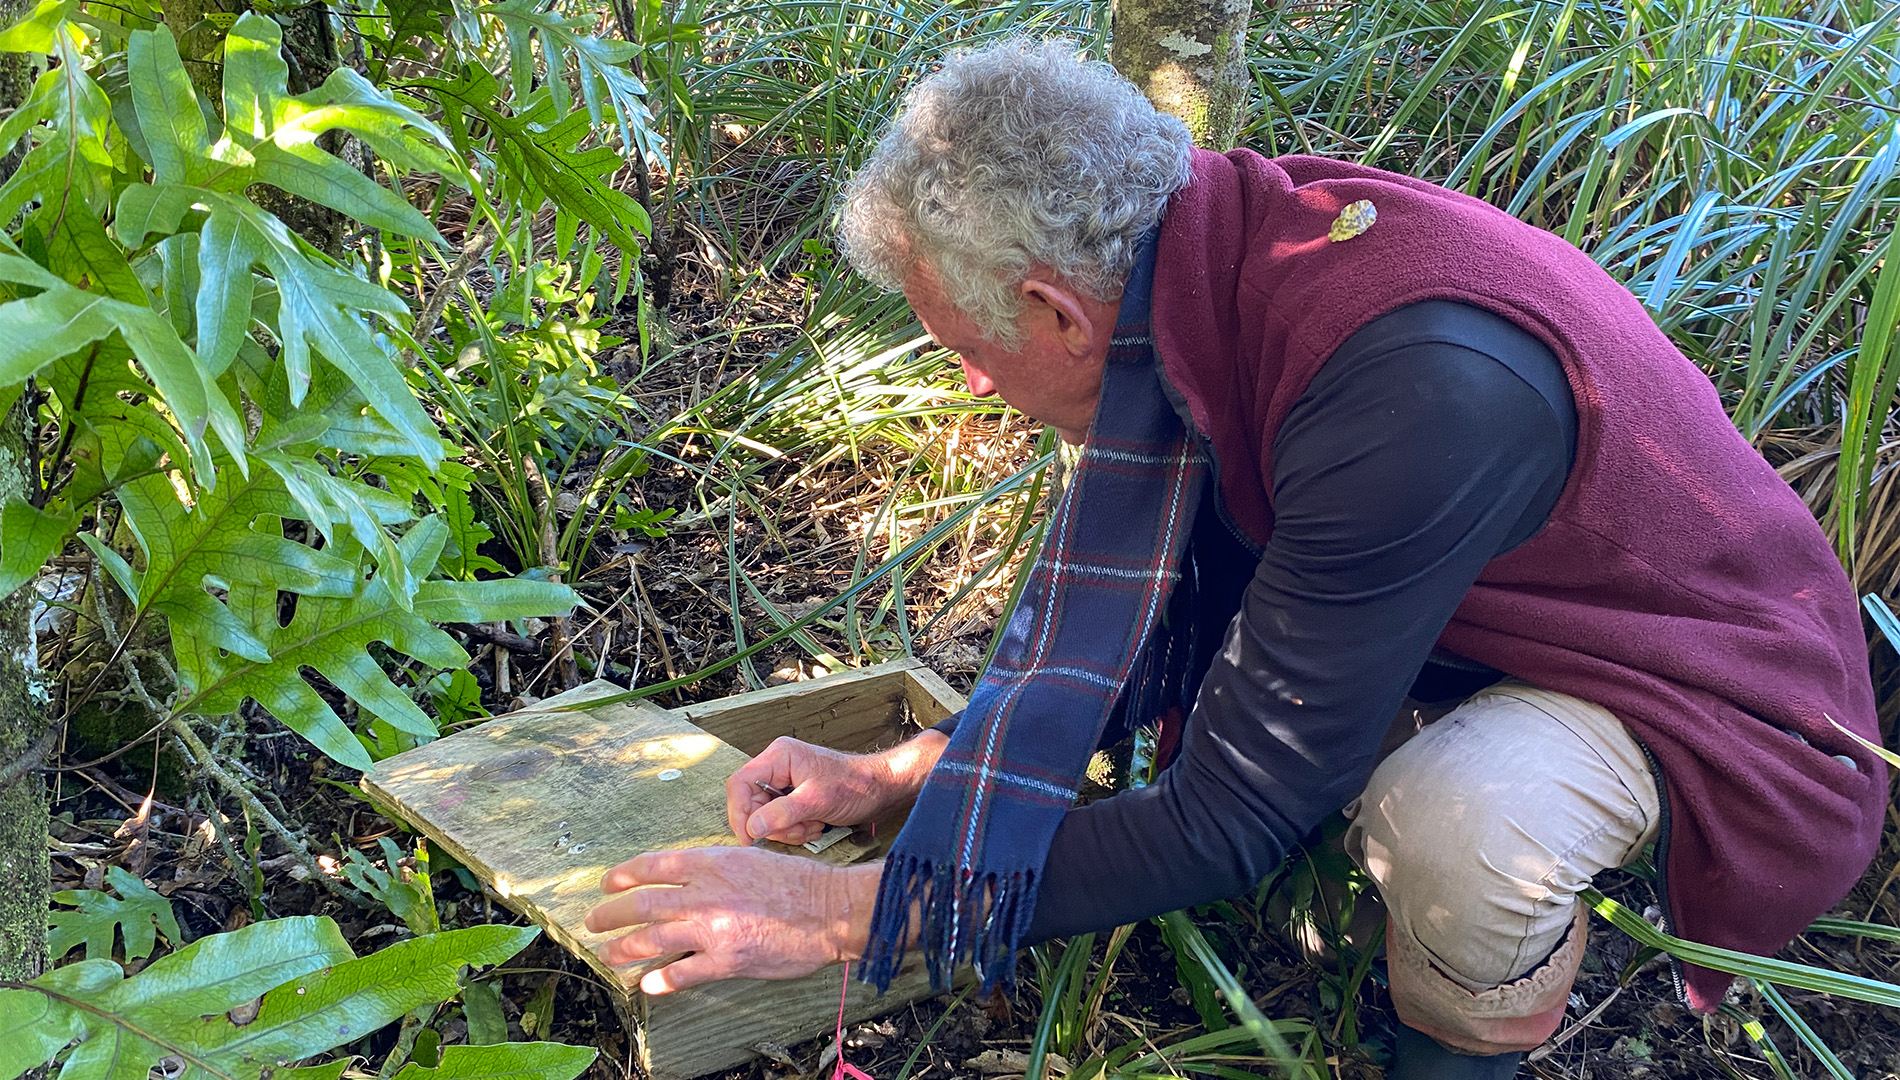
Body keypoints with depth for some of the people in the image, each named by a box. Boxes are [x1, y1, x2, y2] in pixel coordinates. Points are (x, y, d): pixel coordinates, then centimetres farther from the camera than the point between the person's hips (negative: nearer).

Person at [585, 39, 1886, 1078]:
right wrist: (905, 771, -6)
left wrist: (840, 913, -27)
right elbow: (1170, 614, 2)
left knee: (1448, 827, -36)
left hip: (1705, 681, -8)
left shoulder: (1415, 388, -40)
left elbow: (1227, 822, -32)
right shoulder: (1227, 248, -12)